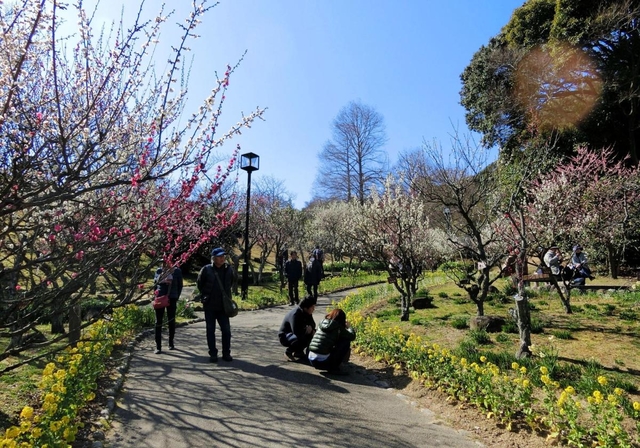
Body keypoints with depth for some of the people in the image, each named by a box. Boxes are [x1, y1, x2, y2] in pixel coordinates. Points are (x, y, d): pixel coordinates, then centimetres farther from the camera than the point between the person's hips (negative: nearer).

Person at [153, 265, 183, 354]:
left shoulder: (177, 271, 2)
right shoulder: (159, 270, 7)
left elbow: (180, 285, 7)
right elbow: (155, 280, -7)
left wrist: (176, 297, 2)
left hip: (171, 298, -1)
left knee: (171, 321, 8)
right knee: (158, 321, -1)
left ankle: (171, 343, 23)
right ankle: (158, 346, 3)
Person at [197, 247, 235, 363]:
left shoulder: (228, 270, 0)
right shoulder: (206, 270, -9)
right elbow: (199, 284, 4)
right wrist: (206, 296, 7)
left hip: (223, 305, 2)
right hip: (210, 306, -2)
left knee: (226, 330, 3)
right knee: (211, 330, 8)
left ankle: (226, 353, 17)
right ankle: (213, 354, 20)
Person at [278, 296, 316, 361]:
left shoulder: (307, 312, -6)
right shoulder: (295, 314, -31)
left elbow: (312, 324, 6)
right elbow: (296, 332, -39)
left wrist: (311, 328, -18)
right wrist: (306, 330, -21)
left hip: (295, 334, 8)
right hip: (285, 336, -8)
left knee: (314, 334, -7)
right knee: (302, 339, -35)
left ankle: (298, 351, 6)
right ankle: (288, 351, -7)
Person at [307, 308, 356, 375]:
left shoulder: (322, 323, 12)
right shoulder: (337, 327, -7)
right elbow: (352, 336, 2)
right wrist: (349, 326, 19)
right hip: (323, 362, -8)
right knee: (346, 342, 4)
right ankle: (334, 368, 3)